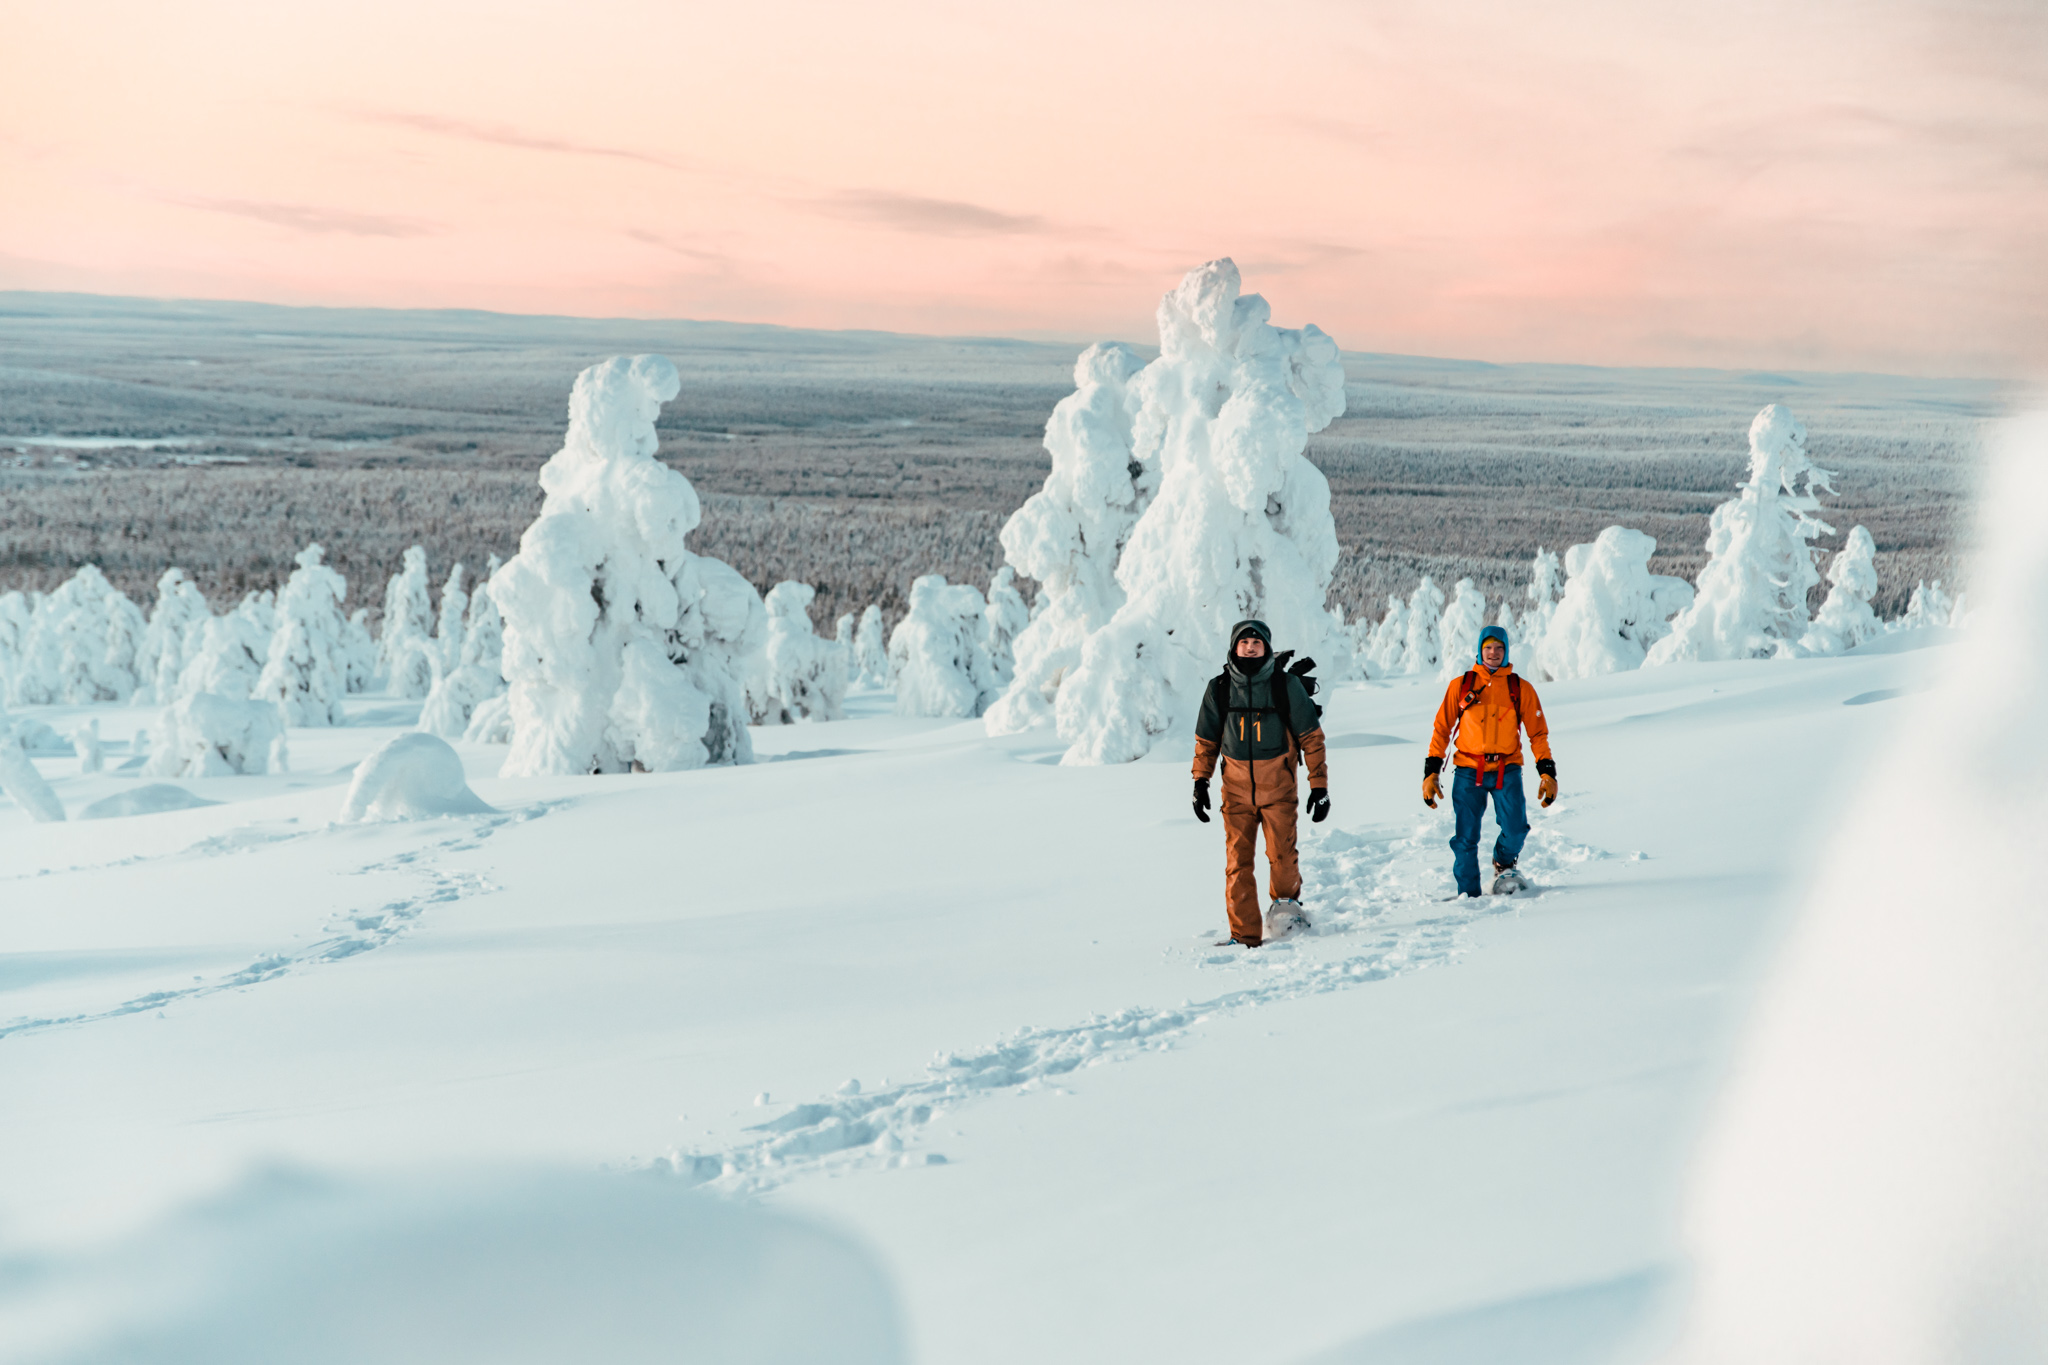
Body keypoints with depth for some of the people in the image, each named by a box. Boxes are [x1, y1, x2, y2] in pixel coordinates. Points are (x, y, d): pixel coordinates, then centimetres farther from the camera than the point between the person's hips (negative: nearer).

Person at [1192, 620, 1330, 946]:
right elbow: (1206, 740, 15)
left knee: (1282, 855, -11)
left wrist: (1319, 785, -1)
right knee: (1238, 861, -5)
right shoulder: (1219, 689, 4)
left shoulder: (1286, 684, -2)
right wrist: (1200, 783, 7)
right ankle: (1245, 934, 0)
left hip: (1278, 787, -2)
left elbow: (1311, 737, 2)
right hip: (1237, 788, 2)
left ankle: (1286, 902, 18)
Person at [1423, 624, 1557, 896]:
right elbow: (1442, 729, 9)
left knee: (1515, 828, -15)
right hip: (1468, 771, 0)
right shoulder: (1460, 685, 7)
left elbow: (1538, 733, 11)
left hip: (1507, 769, 0)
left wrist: (1547, 772, 2)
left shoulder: (1521, 688, 7)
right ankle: (1469, 894, 11)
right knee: (1465, 838, -3)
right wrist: (1431, 772, 2)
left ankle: (1504, 864, 17)